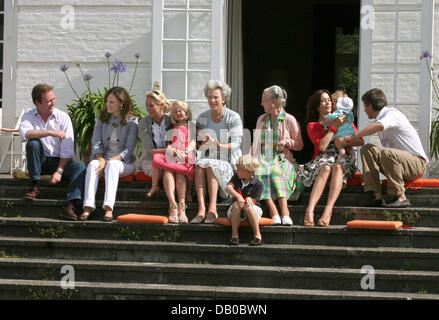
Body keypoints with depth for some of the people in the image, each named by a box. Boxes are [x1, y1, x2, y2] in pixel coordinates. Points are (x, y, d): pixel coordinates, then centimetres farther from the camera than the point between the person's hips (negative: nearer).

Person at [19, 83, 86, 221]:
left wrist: (59, 171, -19)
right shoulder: (29, 116, 1)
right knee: (33, 143, -28)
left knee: (80, 166, -28)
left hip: (59, 161, 0)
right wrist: (51, 133, -27)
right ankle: (35, 187, -20)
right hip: (39, 162, 0)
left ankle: (71, 205, -47)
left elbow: (67, 150, -7)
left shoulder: (63, 117, -1)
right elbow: (24, 134, -24)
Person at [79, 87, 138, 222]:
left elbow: (129, 149, -8)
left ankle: (108, 208, -50)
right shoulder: (102, 118, 10)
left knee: (112, 165, -37)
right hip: (103, 158, 3)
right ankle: (88, 206, -44)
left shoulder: (132, 121, -1)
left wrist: (110, 160, -20)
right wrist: (101, 159, -16)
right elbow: (96, 143, 4)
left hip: (124, 162, -3)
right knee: (92, 164, -30)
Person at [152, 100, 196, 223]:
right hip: (171, 157, 2)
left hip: (186, 159, -2)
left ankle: (182, 206, -46)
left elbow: (193, 143, 8)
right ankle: (172, 204, -46)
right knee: (168, 171, -33)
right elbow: (167, 145, 17)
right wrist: (173, 150, -7)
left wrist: (185, 152, -11)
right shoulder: (171, 129, 28)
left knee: (180, 174, -34)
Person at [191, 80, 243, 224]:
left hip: (228, 163, -3)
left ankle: (212, 209, -45)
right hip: (208, 159, 3)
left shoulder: (234, 118, -1)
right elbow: (197, 144, 14)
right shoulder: (202, 118, 11)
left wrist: (220, 146, -31)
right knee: (200, 165, -31)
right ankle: (201, 209, -46)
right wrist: (202, 142, -11)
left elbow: (237, 143, -12)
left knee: (210, 165, -34)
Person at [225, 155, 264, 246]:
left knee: (247, 206, -36)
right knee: (237, 204, -32)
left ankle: (257, 235, -32)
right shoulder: (236, 177, 1)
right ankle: (234, 234, -28)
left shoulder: (258, 184, -12)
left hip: (253, 210, -3)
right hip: (236, 211, 3)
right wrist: (238, 196, -34)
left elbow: (252, 202, -12)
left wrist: (249, 200, -36)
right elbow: (228, 187, -16)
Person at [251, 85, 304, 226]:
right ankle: (274, 213, -48)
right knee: (260, 170, -35)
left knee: (274, 170, -39)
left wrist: (287, 142, -9)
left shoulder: (289, 120, 8)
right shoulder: (261, 120, 24)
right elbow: (256, 143, 29)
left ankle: (284, 212, -53)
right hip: (263, 160, 3)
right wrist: (251, 158, 11)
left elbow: (299, 144, 10)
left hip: (283, 160, -3)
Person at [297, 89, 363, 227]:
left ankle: (328, 210, -54)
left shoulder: (345, 120, 22)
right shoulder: (312, 126, 15)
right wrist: (334, 126, -5)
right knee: (326, 168, -38)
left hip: (343, 159, 1)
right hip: (322, 159, -1)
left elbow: (360, 141, 11)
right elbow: (322, 146, -4)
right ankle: (309, 210, -55)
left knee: (337, 167, -37)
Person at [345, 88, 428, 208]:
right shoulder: (380, 119, 17)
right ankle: (377, 196, -15)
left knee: (387, 153, -35)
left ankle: (401, 198, -23)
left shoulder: (392, 113, -12)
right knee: (367, 149, -3)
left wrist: (354, 137, -27)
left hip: (418, 164, -9)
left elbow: (379, 126, -35)